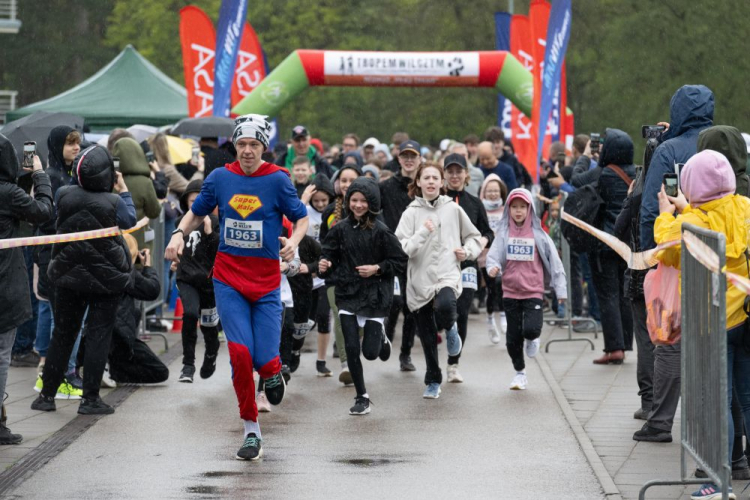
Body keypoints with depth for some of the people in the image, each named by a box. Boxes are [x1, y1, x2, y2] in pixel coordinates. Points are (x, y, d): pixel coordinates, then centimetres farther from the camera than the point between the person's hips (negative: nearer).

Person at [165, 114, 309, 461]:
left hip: (266, 282, -1)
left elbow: (301, 218, 3)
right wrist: (180, 234, -2)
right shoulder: (221, 178, 3)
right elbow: (197, 212, 17)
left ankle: (273, 371, 33)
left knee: (263, 360, -9)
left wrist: (293, 242, -17)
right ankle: (251, 432, 1)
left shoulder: (277, 180, -4)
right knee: (240, 353, -13)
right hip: (229, 279, 1)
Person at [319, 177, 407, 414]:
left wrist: (377, 268, -15)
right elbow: (329, 254, 6)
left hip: (374, 295, -2)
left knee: (370, 352, -2)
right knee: (351, 348, -3)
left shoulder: (380, 231, -9)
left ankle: (380, 337, 35)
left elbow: (400, 261, -3)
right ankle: (361, 397, 14)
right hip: (347, 294, 2)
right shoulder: (340, 229, -1)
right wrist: (325, 264, -15)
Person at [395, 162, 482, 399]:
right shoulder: (411, 213, 2)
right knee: (427, 338, 7)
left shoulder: (453, 209, 7)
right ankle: (433, 382, 27)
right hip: (420, 280, 1)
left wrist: (468, 251, 2)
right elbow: (401, 249, -8)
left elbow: (474, 236, 21)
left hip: (448, 275, -1)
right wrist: (423, 233, -17)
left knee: (444, 306, -35)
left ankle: (450, 328, 1)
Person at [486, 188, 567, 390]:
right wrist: (493, 266, -30)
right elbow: (494, 254, -5)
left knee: (531, 329, -21)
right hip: (510, 292, 2)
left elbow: (554, 261, 3)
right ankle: (520, 373, 25)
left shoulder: (538, 234, -1)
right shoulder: (503, 233, 2)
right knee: (513, 337, 5)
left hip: (533, 291, -2)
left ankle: (532, 340, 17)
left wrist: (561, 289, 1)